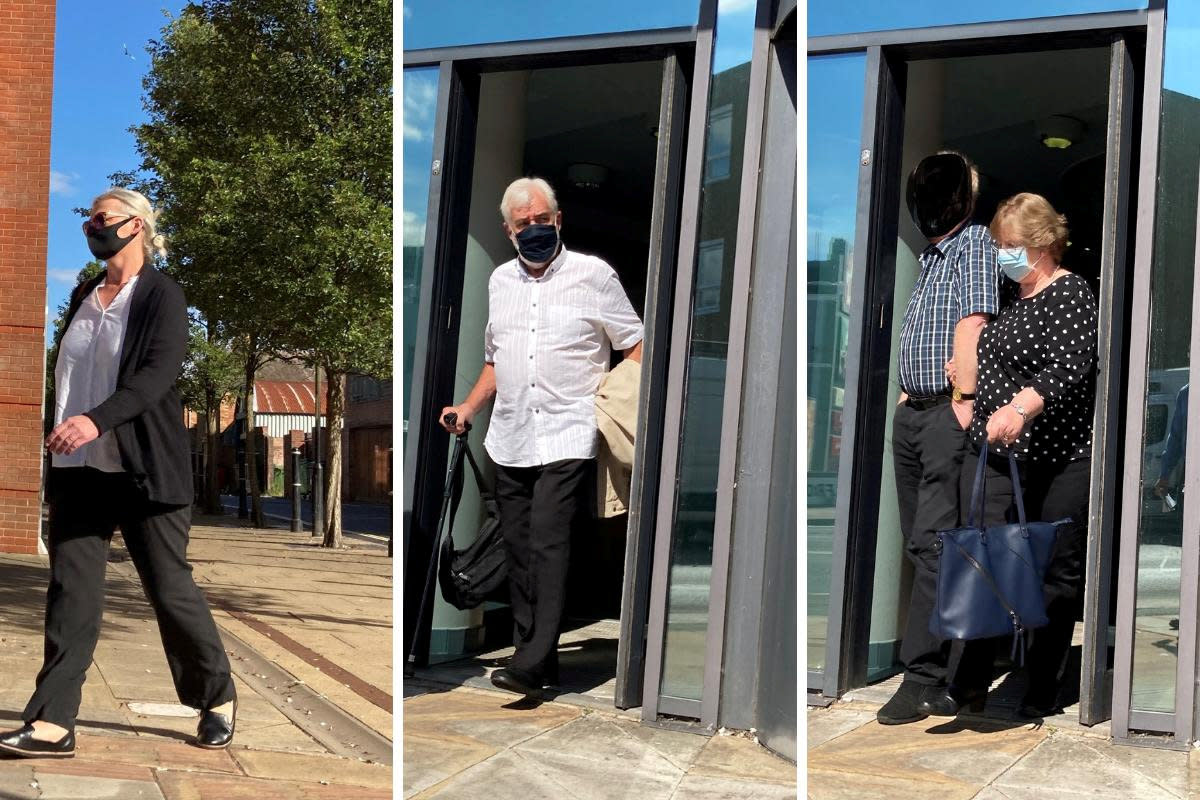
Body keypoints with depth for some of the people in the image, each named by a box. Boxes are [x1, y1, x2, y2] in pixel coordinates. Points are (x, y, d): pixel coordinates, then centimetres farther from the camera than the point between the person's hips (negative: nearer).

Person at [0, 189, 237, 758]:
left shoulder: (163, 296, -6)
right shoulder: (83, 296, 15)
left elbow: (157, 374, -20)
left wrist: (96, 421, -32)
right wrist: (63, 432, 16)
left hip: (141, 471, -6)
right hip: (78, 468, 6)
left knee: (169, 589, 2)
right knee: (71, 589, 0)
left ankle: (217, 696, 20)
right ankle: (53, 721, 1)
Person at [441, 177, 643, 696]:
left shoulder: (593, 274, 0)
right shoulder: (501, 281, 16)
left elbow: (637, 345, 2)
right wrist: (468, 408, 14)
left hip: (567, 438, -6)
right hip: (510, 440, 6)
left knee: (548, 545, -14)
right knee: (519, 549, 6)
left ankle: (532, 663, -15)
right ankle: (536, 657, 14)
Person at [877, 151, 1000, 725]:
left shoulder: (975, 244, -6)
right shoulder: (931, 253, 19)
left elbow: (971, 324, -16)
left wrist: (963, 399, -21)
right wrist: (910, 396, 15)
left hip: (947, 414, -9)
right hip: (909, 412, 9)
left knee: (934, 543, -12)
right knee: (919, 542, 11)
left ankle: (924, 675, -11)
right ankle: (946, 650, 22)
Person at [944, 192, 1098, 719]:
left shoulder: (1071, 295, -8)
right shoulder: (1006, 290, 15)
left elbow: (1069, 369, -25)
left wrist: (1022, 407, -39)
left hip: (1058, 457, -6)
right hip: (992, 451, 6)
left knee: (1057, 571, 4)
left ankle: (1043, 686, 15)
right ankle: (973, 677, 4)